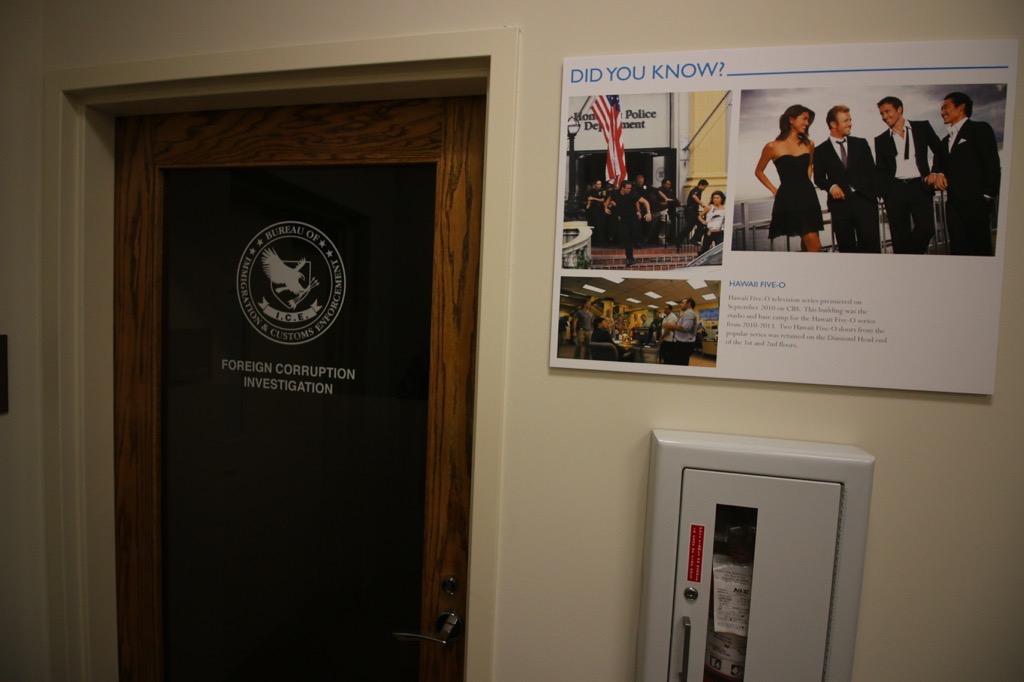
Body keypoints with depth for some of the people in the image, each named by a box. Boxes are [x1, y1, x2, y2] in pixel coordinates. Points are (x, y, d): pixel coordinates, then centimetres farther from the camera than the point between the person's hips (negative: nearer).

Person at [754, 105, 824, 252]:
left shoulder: (809, 144, 11)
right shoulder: (773, 147, -1)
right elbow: (758, 172, 11)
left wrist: (805, 183, 14)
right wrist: (774, 190, 4)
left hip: (807, 196, 5)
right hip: (787, 198, -5)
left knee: (808, 244, 4)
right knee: (814, 246, -13)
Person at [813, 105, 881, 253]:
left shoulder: (861, 143, 13)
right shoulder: (820, 150, 7)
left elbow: (872, 171, 11)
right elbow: (818, 178, 6)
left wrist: (875, 193, 1)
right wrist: (831, 186, -14)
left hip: (865, 200, 1)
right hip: (840, 203, -1)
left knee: (871, 244, -4)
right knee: (846, 247, 3)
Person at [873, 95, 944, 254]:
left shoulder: (922, 127, 11)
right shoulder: (881, 140, 13)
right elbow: (880, 170, 11)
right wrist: (884, 194, 0)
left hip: (920, 187, 0)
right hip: (895, 190, 0)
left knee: (926, 229, -12)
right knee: (900, 237, -1)